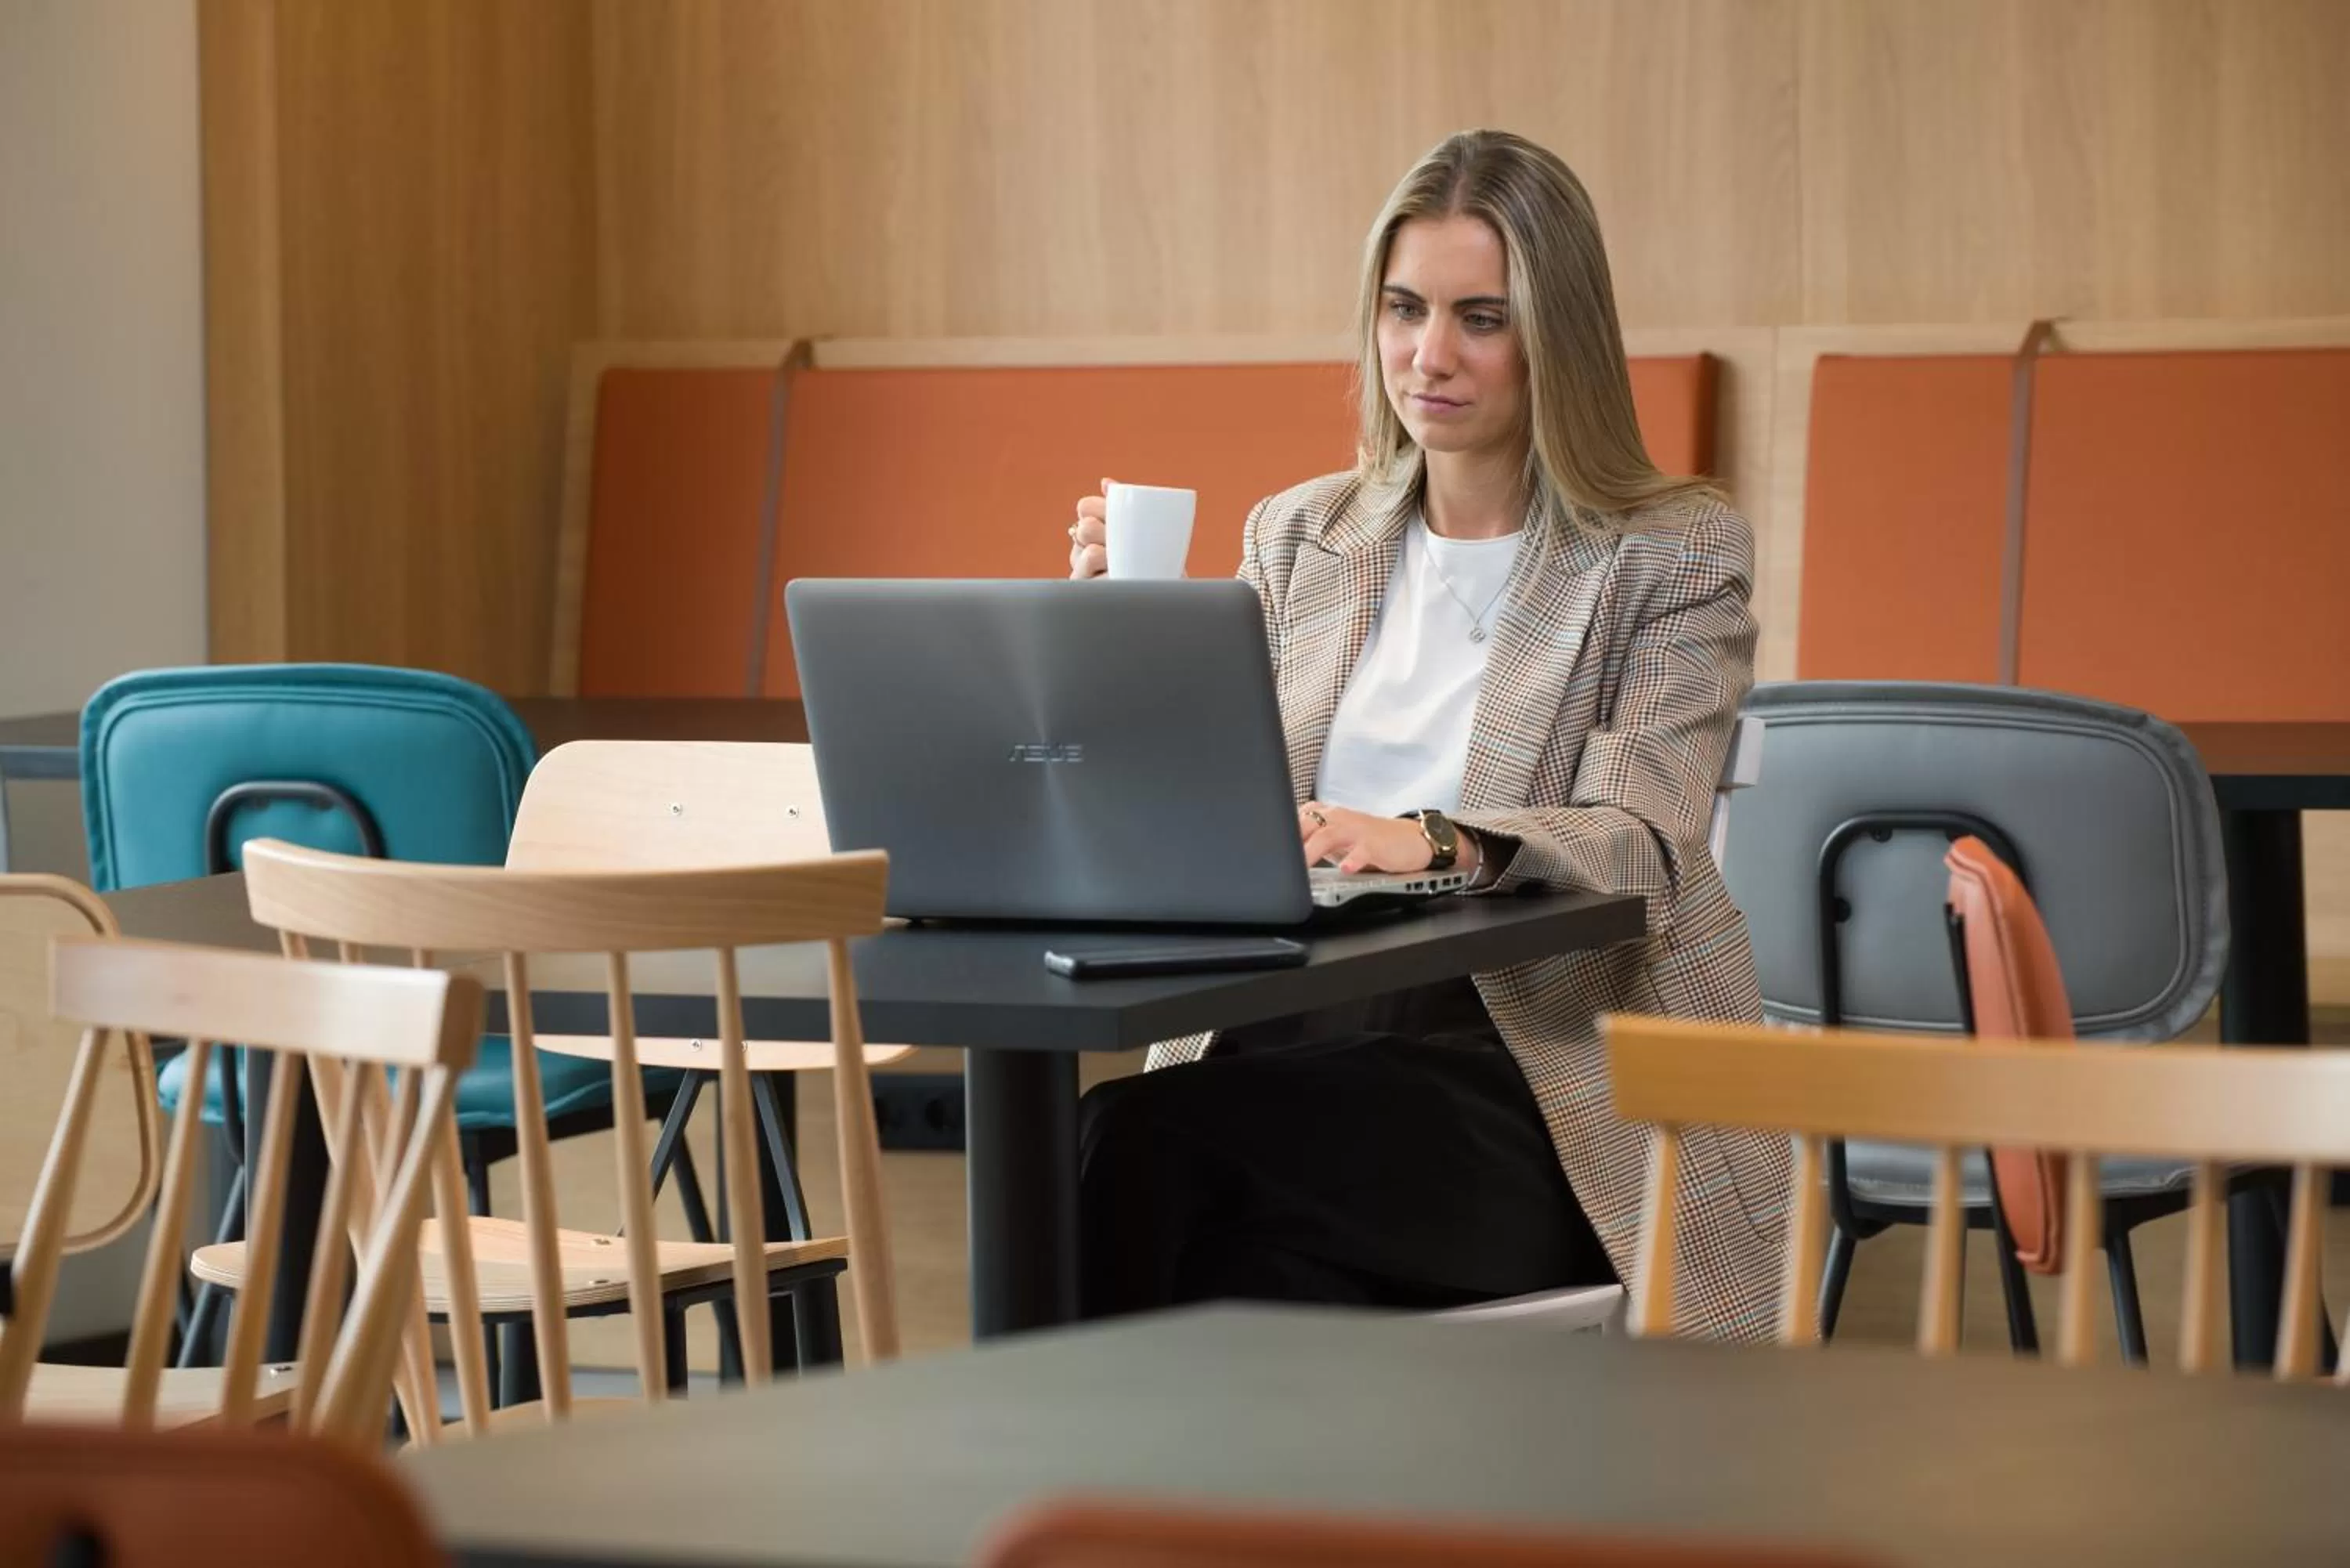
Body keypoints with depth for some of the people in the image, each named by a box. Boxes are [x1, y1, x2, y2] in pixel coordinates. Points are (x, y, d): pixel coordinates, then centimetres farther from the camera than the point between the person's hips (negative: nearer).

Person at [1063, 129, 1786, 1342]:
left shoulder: (1678, 552, 2)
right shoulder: (1297, 539, 16)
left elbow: (1642, 847, -12)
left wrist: (1437, 843, -31)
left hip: (1554, 1069, -4)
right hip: (1298, 1033, 4)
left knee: (1150, 1140, -30)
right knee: (1137, 1140, -32)